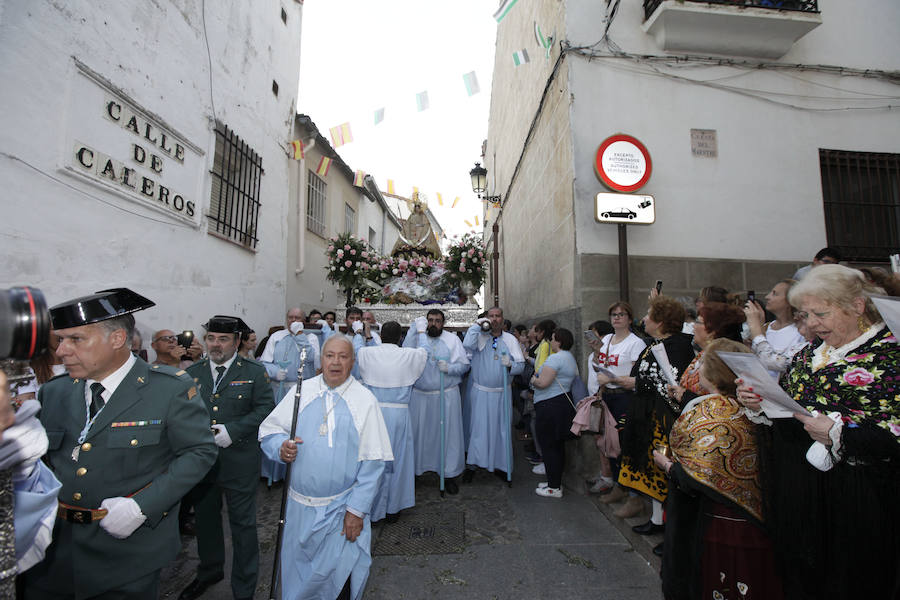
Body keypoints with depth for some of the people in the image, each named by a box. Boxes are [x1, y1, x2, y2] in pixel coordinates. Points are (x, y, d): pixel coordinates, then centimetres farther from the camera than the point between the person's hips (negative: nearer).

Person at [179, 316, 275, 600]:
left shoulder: (254, 372, -7)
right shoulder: (191, 373, 4)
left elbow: (265, 408, -10)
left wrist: (232, 430, -20)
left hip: (239, 462, -4)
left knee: (242, 524, 9)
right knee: (205, 518, 24)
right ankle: (209, 571, 51)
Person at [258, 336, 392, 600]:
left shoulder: (365, 400, -9)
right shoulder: (301, 392, -1)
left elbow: (373, 462, -9)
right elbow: (269, 429, 5)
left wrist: (357, 509, -11)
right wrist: (281, 447, -17)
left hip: (342, 508, -3)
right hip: (300, 505, 3)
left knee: (341, 575, 7)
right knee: (296, 573, 20)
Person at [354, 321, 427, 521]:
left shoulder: (367, 353, -5)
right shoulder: (410, 355, -7)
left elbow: (357, 345, 19)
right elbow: (424, 350, 16)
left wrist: (358, 332, 41)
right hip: (399, 414, 0)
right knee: (397, 458, 13)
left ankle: (371, 508, 26)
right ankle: (392, 508, 27)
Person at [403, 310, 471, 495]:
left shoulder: (452, 339, 3)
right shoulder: (417, 336, 4)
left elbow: (464, 365, 2)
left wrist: (449, 368, -17)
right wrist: (415, 328, -21)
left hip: (447, 396, 0)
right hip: (420, 396, 0)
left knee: (449, 433, 3)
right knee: (418, 432, 6)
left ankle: (449, 474, 17)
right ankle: (412, 469, 23)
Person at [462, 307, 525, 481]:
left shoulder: (510, 339, 4)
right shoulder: (479, 336, 0)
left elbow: (521, 364, 0)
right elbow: (467, 346, -21)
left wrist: (510, 365, -21)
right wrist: (476, 325, -17)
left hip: (502, 392, 2)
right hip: (480, 392, -2)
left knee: (502, 429, 10)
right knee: (477, 427, 2)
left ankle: (501, 466, 25)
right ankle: (471, 465, 15)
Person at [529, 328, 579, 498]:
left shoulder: (555, 358, -17)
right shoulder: (570, 358, 16)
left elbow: (543, 383, -24)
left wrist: (534, 380, -2)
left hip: (550, 407, -10)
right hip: (564, 402, 10)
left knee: (548, 447, -1)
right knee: (558, 445, 16)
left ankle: (554, 488, 6)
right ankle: (556, 482, 26)